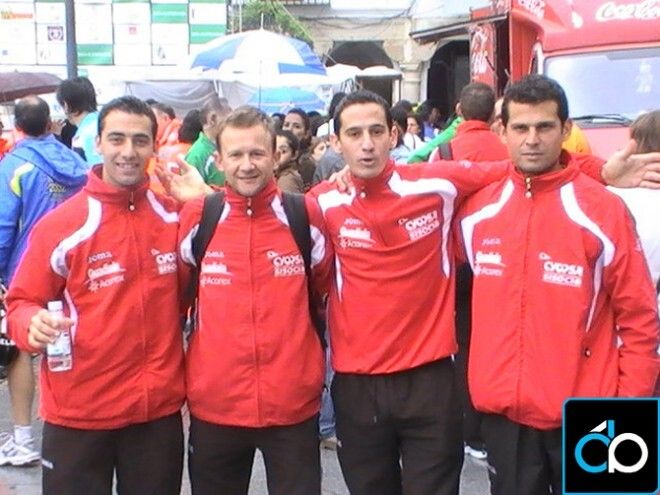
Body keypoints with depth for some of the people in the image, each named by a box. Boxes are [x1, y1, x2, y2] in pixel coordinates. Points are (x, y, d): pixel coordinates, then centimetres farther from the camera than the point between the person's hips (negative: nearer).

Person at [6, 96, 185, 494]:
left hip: (160, 408, 3)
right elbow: (22, 302, -3)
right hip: (79, 413, -2)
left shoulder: (176, 217, -1)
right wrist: (35, 325, -24)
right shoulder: (59, 225, -10)